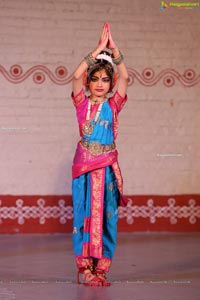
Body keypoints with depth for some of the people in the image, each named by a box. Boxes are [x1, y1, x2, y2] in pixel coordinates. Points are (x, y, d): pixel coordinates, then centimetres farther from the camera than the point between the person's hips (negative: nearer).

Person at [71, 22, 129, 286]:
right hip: (85, 162, -2)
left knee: (107, 214, 1)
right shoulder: (82, 102, 4)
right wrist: (99, 49, -13)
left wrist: (113, 49, -10)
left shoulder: (113, 104, 7)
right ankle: (85, 268, 1)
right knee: (85, 213, -2)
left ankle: (101, 268, 6)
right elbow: (76, 75, -11)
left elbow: (124, 77, -5)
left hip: (108, 164, 2)